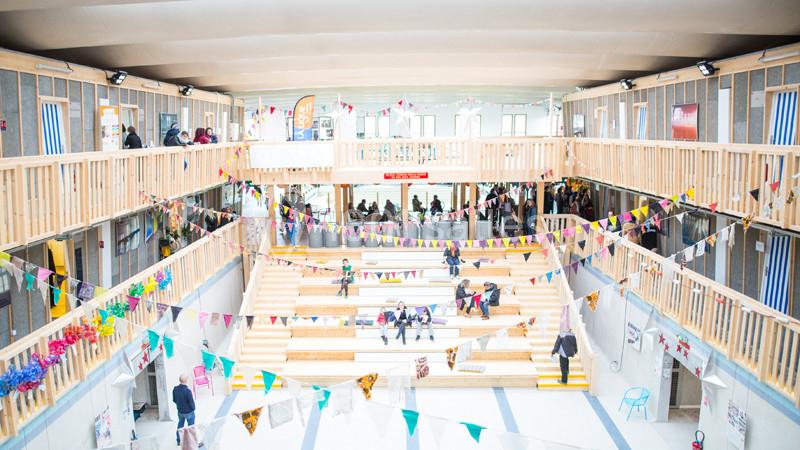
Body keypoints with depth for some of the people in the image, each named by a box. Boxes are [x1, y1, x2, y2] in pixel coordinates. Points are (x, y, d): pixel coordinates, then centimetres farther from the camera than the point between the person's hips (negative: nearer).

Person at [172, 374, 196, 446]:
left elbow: (174, 400, 1)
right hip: (189, 412, -5)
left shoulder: (175, 389, -12)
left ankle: (178, 440, 39)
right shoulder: (187, 391, -31)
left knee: (180, 425, 25)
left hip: (180, 411, 5)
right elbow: (191, 402, -23)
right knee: (191, 427, 15)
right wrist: (193, 408, -2)